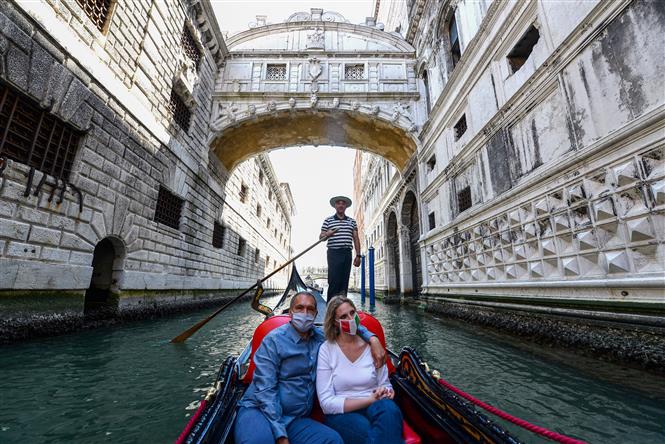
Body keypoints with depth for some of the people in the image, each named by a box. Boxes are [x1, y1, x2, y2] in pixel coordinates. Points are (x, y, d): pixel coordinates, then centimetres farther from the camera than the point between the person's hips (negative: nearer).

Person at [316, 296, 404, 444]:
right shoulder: (326, 349, -6)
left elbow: (385, 384, 11)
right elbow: (327, 403, -10)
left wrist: (387, 392, -15)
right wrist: (369, 400, -17)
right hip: (342, 413, -3)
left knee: (389, 409, -31)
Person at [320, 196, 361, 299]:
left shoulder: (352, 222, 15)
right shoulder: (328, 220, 8)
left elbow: (356, 239, 13)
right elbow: (321, 237, 7)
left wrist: (358, 255, 5)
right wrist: (327, 234, -16)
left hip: (347, 254, 3)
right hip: (334, 253, -3)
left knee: (344, 282, 6)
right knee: (333, 282, -6)